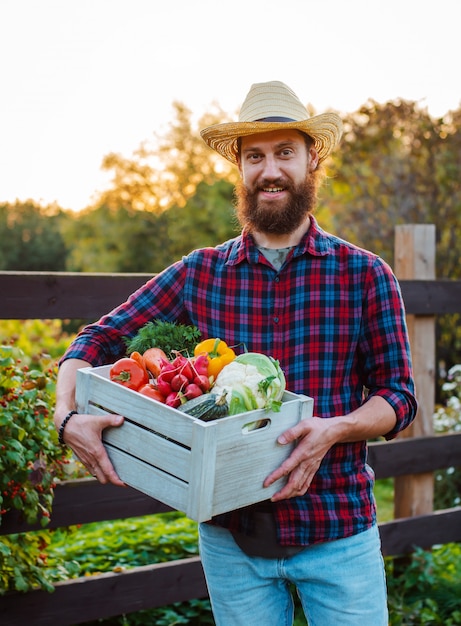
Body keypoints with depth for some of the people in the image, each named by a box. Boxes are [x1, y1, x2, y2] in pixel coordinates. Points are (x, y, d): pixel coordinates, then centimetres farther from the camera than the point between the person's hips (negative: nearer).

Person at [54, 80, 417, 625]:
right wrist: (68, 416, -15)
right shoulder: (200, 273, 2)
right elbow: (99, 339, 4)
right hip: (232, 534, 1)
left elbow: (398, 396, -1)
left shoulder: (364, 273, -2)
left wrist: (335, 428, -20)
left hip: (338, 533, -1)